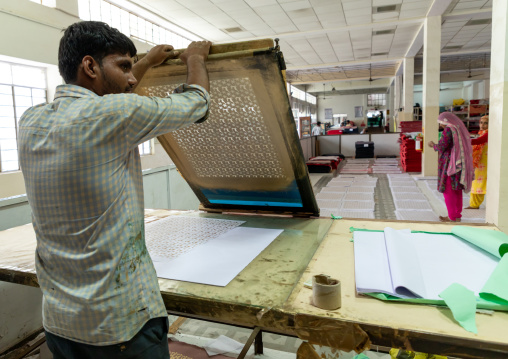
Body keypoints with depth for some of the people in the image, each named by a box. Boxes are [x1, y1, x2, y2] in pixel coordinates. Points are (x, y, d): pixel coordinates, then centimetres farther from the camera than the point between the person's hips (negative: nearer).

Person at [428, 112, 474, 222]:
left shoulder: (448, 130, -15)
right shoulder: (460, 129, 13)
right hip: (459, 163, 9)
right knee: (457, 189, 13)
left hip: (449, 164, -9)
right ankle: (457, 215, 20)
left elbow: (441, 147, -18)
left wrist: (433, 145, 2)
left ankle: (452, 218, 3)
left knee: (448, 190, -1)